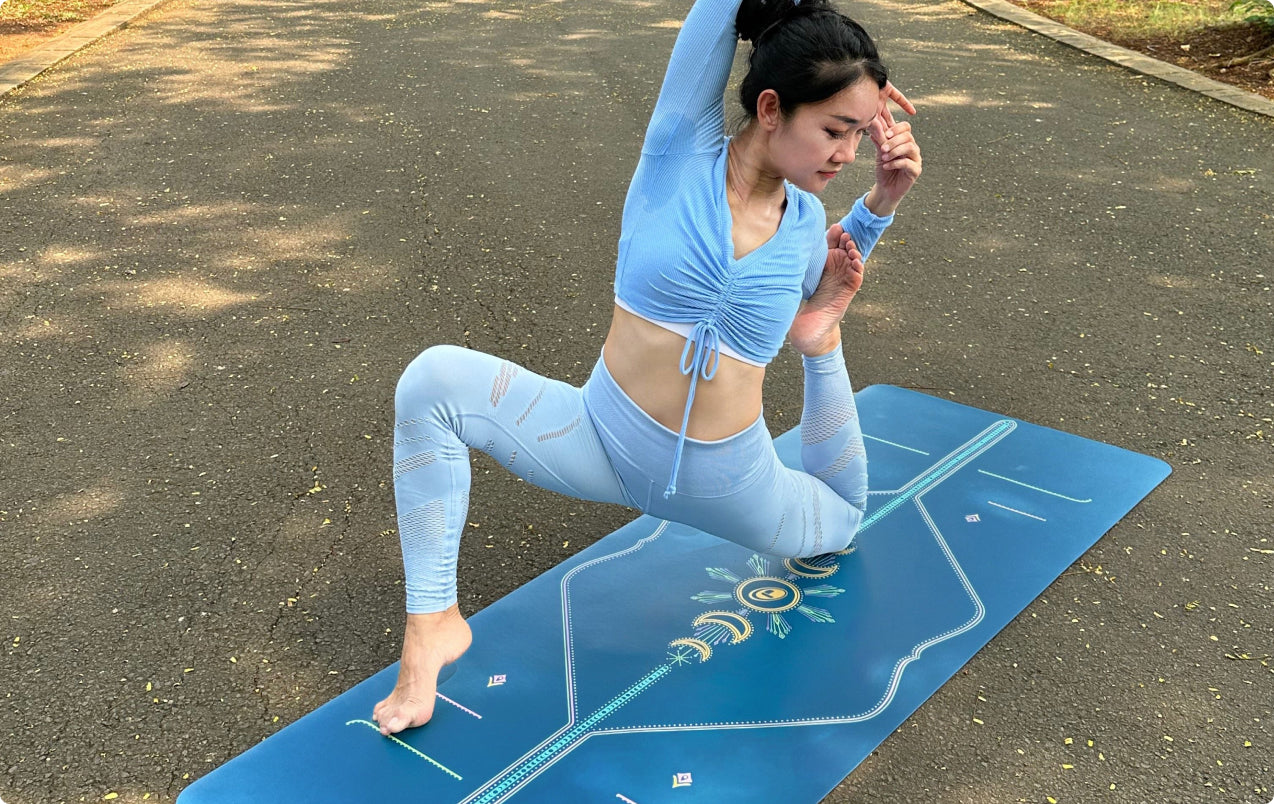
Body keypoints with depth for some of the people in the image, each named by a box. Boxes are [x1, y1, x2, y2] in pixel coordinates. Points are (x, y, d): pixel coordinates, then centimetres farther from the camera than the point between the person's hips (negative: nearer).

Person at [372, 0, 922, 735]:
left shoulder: (805, 222, -4)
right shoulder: (681, 150, -14)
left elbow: (828, 282, 20)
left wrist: (883, 202, 3)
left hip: (724, 482, 4)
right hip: (604, 442, -3)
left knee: (843, 521, 30)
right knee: (437, 379, -27)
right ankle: (433, 618, -16)